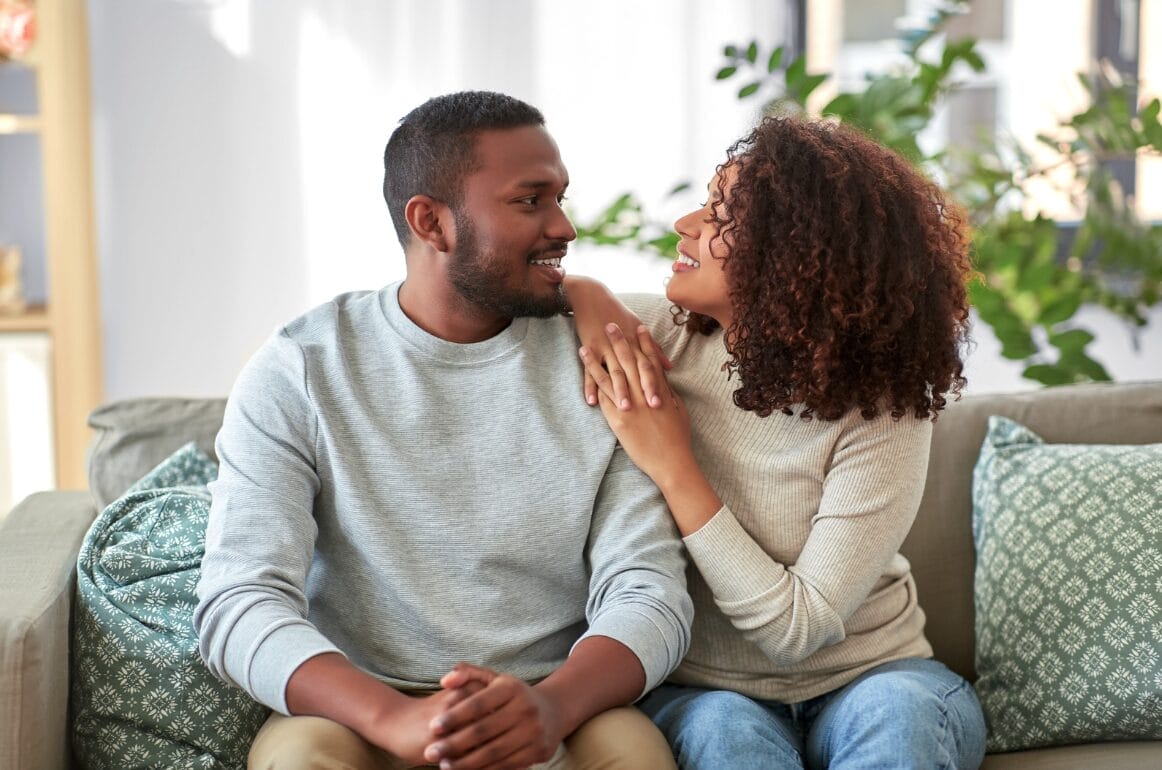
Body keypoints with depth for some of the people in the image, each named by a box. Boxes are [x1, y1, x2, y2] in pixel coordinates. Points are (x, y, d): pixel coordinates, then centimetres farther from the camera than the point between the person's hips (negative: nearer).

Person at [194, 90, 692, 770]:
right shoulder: (296, 373, -4)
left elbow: (649, 593, -6)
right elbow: (238, 602, -13)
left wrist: (551, 707, -29)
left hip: (556, 712, 2)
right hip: (360, 710, -1)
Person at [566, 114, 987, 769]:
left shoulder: (880, 415, -16)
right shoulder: (663, 338, -6)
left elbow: (796, 629, -18)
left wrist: (673, 467, -21)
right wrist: (589, 297, -15)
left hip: (864, 679, -1)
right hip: (701, 689, 1)